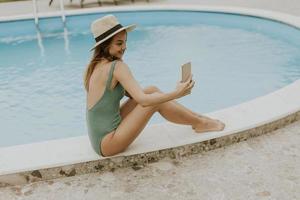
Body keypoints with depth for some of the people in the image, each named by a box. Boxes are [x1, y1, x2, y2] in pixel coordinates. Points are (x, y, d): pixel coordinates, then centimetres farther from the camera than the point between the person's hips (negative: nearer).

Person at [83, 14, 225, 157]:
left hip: (100, 138, 8)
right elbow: (143, 100, -26)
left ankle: (196, 117, 16)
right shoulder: (117, 66, -18)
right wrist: (176, 93, -23)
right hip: (107, 144, -8)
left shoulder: (95, 66, 8)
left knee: (152, 90, 6)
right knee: (155, 98, -10)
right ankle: (200, 123, 9)